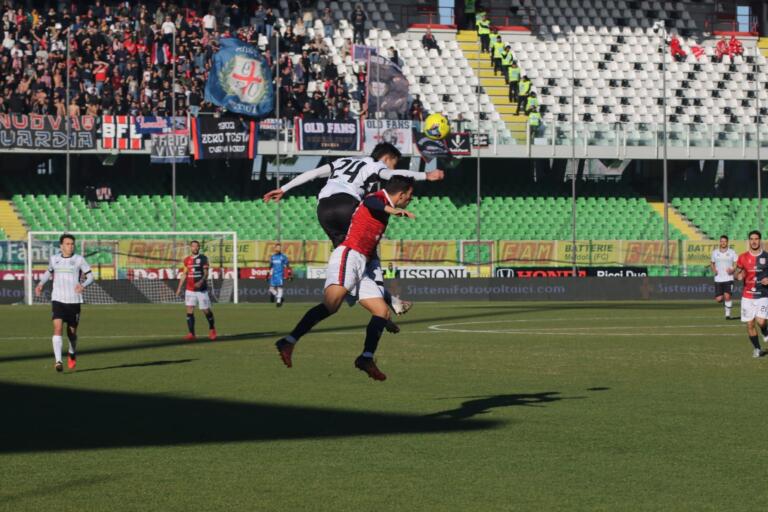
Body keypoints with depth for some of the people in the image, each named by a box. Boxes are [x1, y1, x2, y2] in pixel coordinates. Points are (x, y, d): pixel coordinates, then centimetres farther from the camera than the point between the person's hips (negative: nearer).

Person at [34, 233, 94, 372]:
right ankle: (58, 360, -24)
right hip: (57, 299, 0)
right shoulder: (54, 259, 5)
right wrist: (41, 284, 11)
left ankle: (72, 353, 42)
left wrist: (83, 285, -19)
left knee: (72, 332, 10)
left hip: (74, 300, 0)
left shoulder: (79, 260, -2)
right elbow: (49, 272, 25)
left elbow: (90, 276, 1)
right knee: (57, 327, -19)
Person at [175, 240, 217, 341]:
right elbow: (184, 274, 14)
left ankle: (212, 329, 26)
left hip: (201, 289, -3)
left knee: (206, 310, 2)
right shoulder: (187, 260, 9)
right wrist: (179, 288, 8)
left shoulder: (203, 258, -2)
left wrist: (201, 281, -27)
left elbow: (206, 273, -8)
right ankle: (191, 334, -7)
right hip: (190, 290, 3)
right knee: (189, 311, -7)